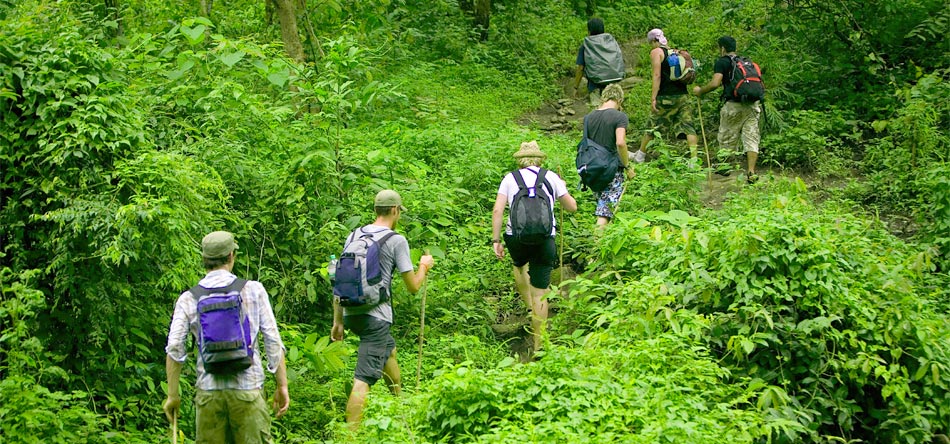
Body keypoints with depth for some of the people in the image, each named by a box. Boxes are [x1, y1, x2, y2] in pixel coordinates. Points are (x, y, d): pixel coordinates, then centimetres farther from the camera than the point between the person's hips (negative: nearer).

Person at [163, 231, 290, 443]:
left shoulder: (189, 299, 5)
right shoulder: (253, 290, 2)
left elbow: (174, 348, -1)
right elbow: (273, 342, 0)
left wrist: (173, 395, 6)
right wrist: (282, 385, 7)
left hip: (208, 391, 2)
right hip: (247, 388, -2)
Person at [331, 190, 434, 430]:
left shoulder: (354, 235, 9)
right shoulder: (396, 241, -7)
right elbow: (413, 286, -4)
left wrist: (338, 321, 18)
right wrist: (424, 266, 17)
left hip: (351, 312, 7)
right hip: (375, 317, -7)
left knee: (389, 349, 31)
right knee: (363, 379, -9)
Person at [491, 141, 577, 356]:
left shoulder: (510, 178, 9)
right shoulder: (551, 177, 9)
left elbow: (497, 210, -1)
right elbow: (572, 207, 14)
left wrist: (495, 240, 1)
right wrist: (561, 187, 31)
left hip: (516, 236, 0)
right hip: (544, 238, 0)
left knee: (519, 266, 36)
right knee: (540, 293, 6)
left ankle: (530, 307, 23)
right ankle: (538, 344, 9)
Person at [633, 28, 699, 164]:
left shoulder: (656, 52, -3)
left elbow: (657, 75, -12)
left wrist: (653, 98, -15)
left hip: (666, 97, -5)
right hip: (683, 95, 5)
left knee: (653, 126, 9)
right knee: (687, 127, -1)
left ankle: (639, 156, 22)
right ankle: (694, 159, -10)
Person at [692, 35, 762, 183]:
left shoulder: (722, 62, -1)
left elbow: (715, 83, -13)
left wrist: (700, 91, 1)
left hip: (734, 105, -5)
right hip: (753, 104, 5)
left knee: (727, 139, 10)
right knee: (751, 139, 3)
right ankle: (751, 172, -5)